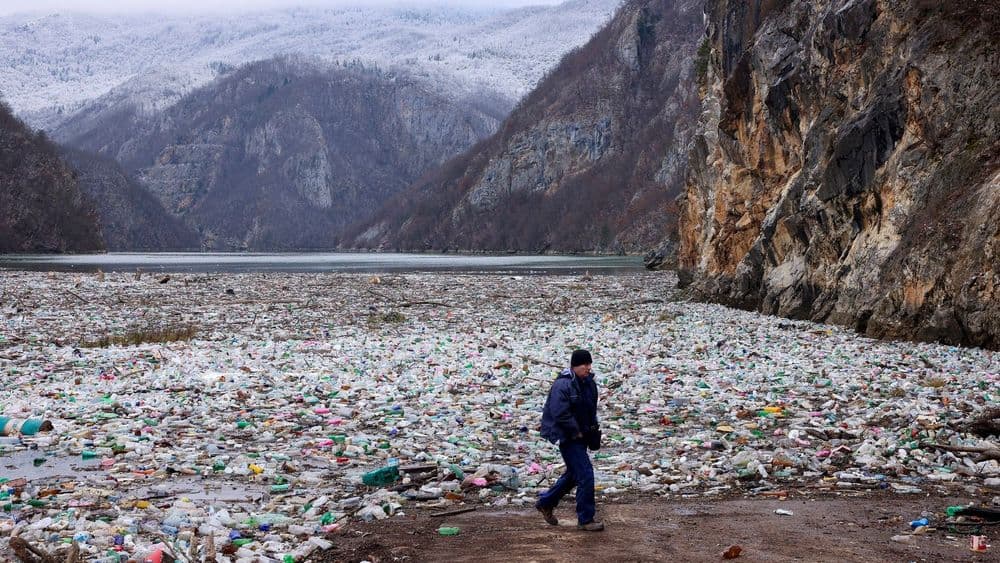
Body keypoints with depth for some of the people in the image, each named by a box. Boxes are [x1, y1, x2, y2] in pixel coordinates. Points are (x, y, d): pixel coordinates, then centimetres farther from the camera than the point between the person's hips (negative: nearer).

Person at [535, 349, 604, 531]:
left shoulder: (589, 383, 8)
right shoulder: (562, 385, -20)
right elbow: (560, 414, -25)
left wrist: (593, 427, 9)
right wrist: (577, 432, -17)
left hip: (580, 436, 10)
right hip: (567, 437, -9)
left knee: (573, 474, 20)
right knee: (585, 474, -11)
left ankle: (545, 502, 36)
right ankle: (585, 519, -1)